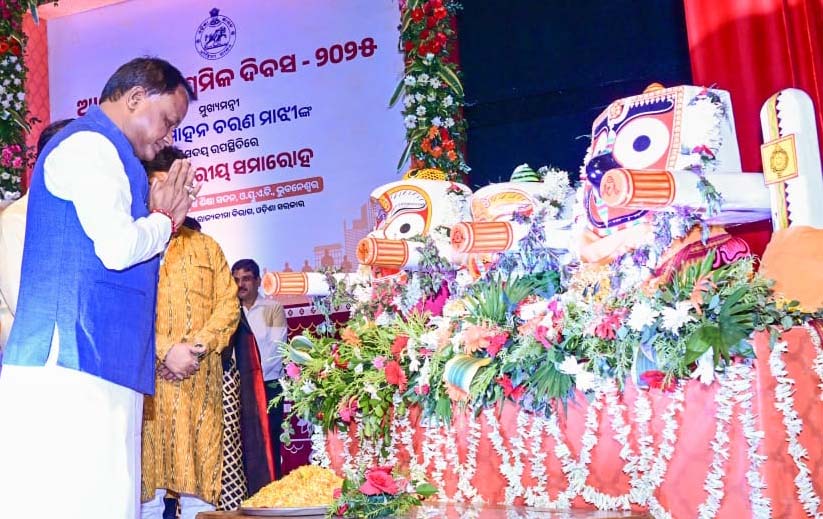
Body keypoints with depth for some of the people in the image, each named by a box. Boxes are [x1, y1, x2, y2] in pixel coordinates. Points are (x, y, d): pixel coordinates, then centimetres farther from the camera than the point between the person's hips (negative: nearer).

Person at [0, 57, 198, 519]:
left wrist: (160, 217, 15)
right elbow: (118, 249, -18)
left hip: (102, 366, 10)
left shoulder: (100, 152, 25)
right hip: (73, 362, -10)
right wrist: (165, 220, 1)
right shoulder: (90, 145, -5)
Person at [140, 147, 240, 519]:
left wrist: (197, 347, -6)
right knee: (147, 484, -3)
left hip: (201, 378, 2)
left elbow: (228, 303, 10)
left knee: (198, 485, 0)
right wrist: (166, 350, -14)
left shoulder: (206, 246, 21)